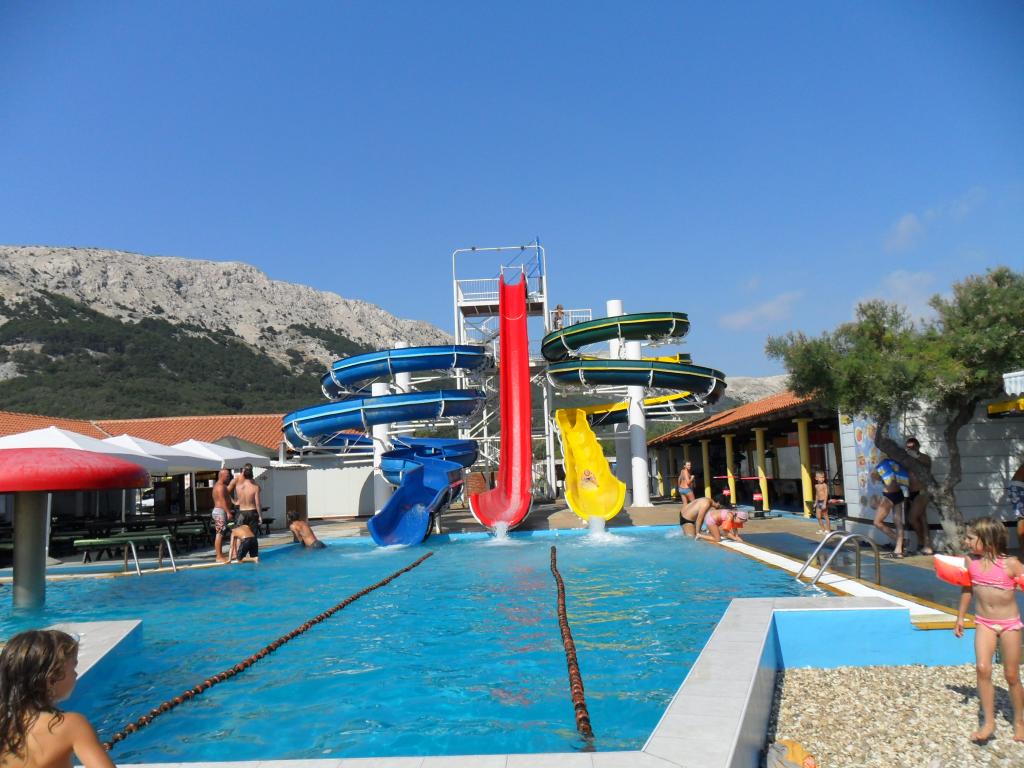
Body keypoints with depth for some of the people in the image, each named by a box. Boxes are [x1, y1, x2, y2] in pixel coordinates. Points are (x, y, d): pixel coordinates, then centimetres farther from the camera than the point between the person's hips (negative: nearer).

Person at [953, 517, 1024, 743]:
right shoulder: (970, 560, -4)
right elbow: (967, 589, 10)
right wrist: (960, 617, 17)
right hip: (984, 623, 2)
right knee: (983, 668, -13)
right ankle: (988, 722, -2)